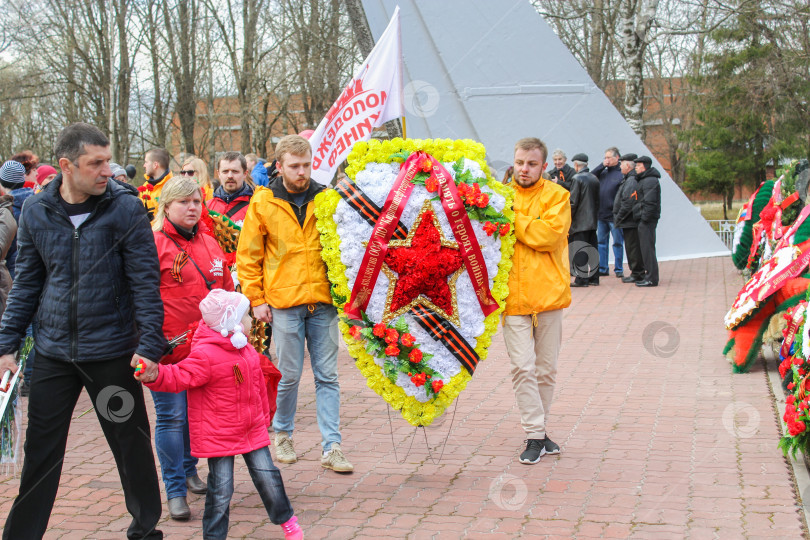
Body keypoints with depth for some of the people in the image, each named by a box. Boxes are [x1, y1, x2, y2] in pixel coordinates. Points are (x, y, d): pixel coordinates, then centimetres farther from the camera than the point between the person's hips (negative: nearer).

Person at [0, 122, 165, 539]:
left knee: (131, 443, 10)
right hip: (53, 352, 2)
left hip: (111, 350, -2)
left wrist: (149, 345, -14)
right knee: (40, 450, 9)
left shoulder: (125, 209, -8)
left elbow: (145, 282, -7)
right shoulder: (36, 212, 1)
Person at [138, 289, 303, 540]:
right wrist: (155, 375, -42)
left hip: (253, 430, 6)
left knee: (268, 476, 9)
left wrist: (263, 417, 25)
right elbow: (179, 377, -23)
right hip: (219, 435, -6)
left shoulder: (247, 350, 9)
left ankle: (286, 519, 28)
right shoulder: (205, 355, -17)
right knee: (221, 489, -2)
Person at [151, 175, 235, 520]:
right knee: (171, 417, -1)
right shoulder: (153, 243, -6)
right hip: (169, 349, -6)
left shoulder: (210, 243, 13)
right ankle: (175, 491, 7)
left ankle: (189, 471, 35)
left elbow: (226, 291, 21)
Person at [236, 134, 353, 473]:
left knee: (327, 376, 2)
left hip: (323, 301, 2)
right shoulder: (263, 203, 1)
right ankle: (283, 435, 26)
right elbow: (248, 255, 4)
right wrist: (256, 299, -1)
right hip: (284, 302, -2)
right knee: (289, 374, 4)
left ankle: (331, 447, 6)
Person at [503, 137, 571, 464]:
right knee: (523, 367, -5)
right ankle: (535, 436, 0)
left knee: (546, 369, 9)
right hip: (513, 296, 0)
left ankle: (539, 428, 24)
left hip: (548, 293, 0)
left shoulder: (557, 196, 2)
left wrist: (513, 218, -13)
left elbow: (549, 235, -14)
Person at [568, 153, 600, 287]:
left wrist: (567, 219, -7)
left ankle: (581, 279, -5)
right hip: (592, 220, 7)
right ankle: (593, 277, 13)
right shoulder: (594, 179, 10)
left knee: (580, 251, -5)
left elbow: (573, 202, -13)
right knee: (592, 249, 10)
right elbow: (597, 200, 16)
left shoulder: (577, 179, -11)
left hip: (580, 221, -7)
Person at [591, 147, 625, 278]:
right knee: (601, 242, 11)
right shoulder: (603, 172, 12)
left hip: (614, 216, -6)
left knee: (618, 243, 3)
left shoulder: (622, 174, -8)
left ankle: (619, 269, 10)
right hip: (601, 214, 7)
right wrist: (602, 165, -3)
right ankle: (602, 268, 19)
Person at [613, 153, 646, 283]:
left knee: (633, 248, -4)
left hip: (630, 222, -10)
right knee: (632, 248, 14)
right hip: (629, 222, 10)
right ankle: (637, 273, 19)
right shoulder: (628, 180, 15)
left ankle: (637, 274, 1)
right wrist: (618, 219, 18)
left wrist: (618, 218, -14)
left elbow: (628, 204, -22)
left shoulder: (632, 181, -17)